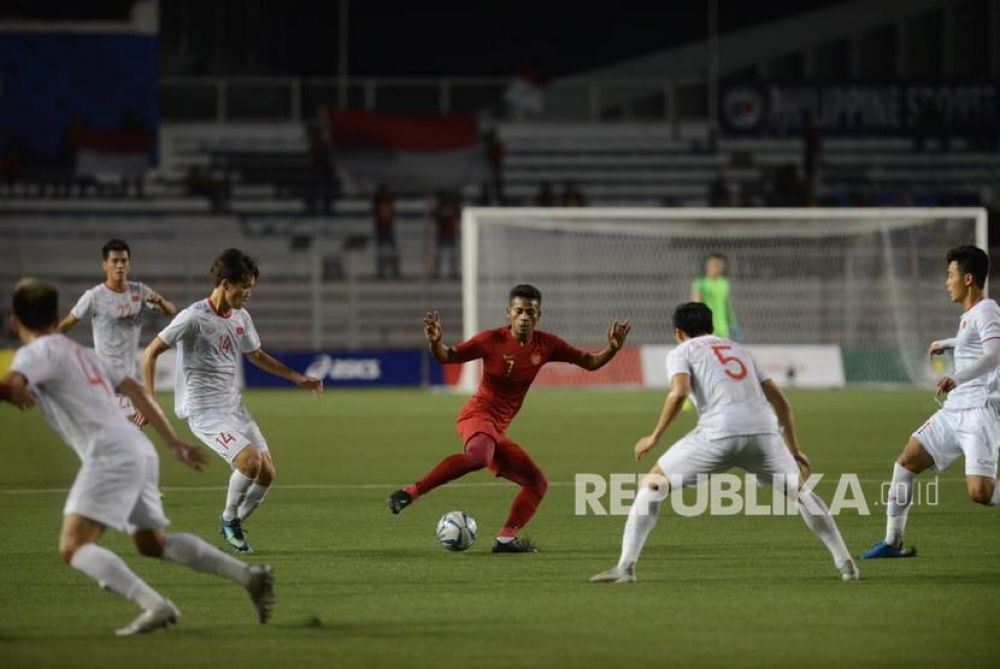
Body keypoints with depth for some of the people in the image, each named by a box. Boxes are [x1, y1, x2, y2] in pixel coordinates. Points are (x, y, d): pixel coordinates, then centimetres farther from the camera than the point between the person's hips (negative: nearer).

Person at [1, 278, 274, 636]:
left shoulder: (39, 352, -1)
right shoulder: (81, 352, 25)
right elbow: (136, 389, 24)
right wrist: (173, 441, 26)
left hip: (109, 454, -9)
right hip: (138, 448, 9)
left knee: (73, 546, -14)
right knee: (152, 543, 25)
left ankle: (155, 605, -29)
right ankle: (250, 575, 19)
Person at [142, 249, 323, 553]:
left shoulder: (241, 318, 7)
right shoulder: (194, 318, -15)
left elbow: (256, 355, 27)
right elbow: (151, 353, -9)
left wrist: (296, 377, 21)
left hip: (234, 408, 8)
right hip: (203, 411, -8)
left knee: (266, 472, -2)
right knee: (251, 459, -25)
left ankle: (235, 524, 21)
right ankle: (229, 519, 0)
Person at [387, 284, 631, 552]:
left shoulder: (545, 345, 6)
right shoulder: (492, 340, -8)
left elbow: (590, 363, 12)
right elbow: (448, 357, -2)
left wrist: (612, 349, -6)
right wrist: (435, 342, -23)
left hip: (498, 429, 8)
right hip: (478, 414, -8)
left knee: (537, 484, 5)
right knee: (478, 456, -40)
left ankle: (506, 539, -5)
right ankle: (410, 492, -42)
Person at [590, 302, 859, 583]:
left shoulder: (681, 352, 16)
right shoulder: (738, 349, 32)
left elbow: (679, 392, -6)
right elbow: (780, 401, 28)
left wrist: (655, 436, 2)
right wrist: (793, 448, 35)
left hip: (719, 433, -4)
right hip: (764, 430, 4)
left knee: (653, 483, 10)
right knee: (798, 489, 26)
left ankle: (625, 566, 0)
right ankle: (845, 563, 23)